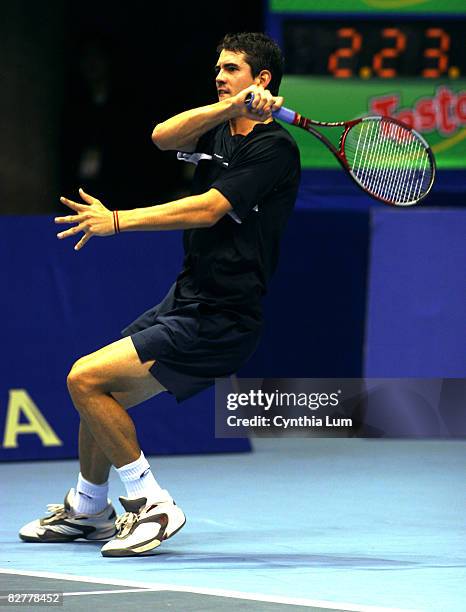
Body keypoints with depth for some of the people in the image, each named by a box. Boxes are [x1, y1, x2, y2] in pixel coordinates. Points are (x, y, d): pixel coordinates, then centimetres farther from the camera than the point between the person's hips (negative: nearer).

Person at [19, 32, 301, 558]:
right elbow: (163, 136, -10)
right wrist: (234, 105, -24)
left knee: (86, 378, -16)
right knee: (98, 394, 15)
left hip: (218, 322, -8)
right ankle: (86, 511, 37)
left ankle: (150, 504, -7)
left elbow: (208, 210, -22)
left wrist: (117, 221, -25)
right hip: (184, 301, 8)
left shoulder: (275, 148, -12)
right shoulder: (217, 132, 11)